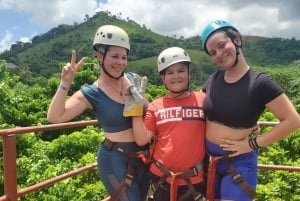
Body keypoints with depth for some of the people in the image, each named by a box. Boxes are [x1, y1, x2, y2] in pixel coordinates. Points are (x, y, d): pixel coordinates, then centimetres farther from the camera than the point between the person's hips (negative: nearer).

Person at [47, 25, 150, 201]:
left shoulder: (134, 79, -3)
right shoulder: (92, 94, -14)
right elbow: (55, 117, -24)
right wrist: (65, 83, -31)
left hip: (142, 155, 5)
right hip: (115, 159, -5)